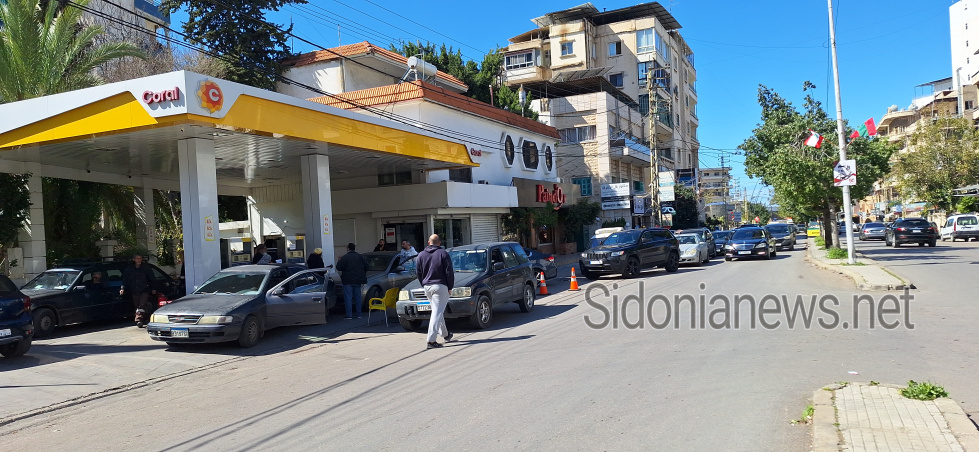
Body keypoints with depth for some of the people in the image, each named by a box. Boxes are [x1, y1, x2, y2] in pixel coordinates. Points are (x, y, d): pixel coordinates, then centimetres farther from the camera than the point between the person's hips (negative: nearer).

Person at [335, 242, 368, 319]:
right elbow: (366, 266, 8)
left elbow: (338, 267, -14)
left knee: (348, 297, -2)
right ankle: (359, 314, 15)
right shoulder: (360, 256, 4)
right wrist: (362, 274, 23)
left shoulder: (345, 257, -13)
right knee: (358, 297, 13)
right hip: (357, 280, 5)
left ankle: (349, 315, -6)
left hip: (348, 281, -5)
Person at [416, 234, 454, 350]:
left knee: (437, 311, 20)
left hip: (427, 287, 5)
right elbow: (449, 272, -7)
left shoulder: (421, 255, 9)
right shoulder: (443, 254, -5)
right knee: (437, 313, -8)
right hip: (440, 286, -5)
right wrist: (450, 287, 1)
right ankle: (431, 341, -15)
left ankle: (445, 334, 33)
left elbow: (419, 274, 12)